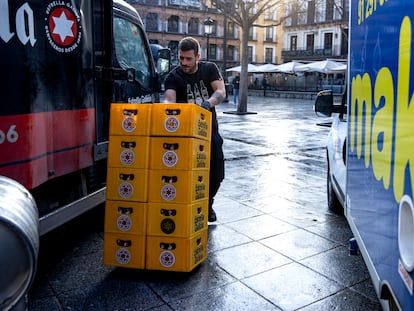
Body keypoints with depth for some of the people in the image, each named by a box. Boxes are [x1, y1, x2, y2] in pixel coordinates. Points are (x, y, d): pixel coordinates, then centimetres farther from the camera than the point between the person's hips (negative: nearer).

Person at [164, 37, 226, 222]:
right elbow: (169, 99, -23)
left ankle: (207, 205, 29)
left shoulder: (209, 69, 1)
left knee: (216, 174, 3)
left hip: (210, 130, 2)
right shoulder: (173, 77, -6)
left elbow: (221, 91, -13)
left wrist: (208, 102, -34)